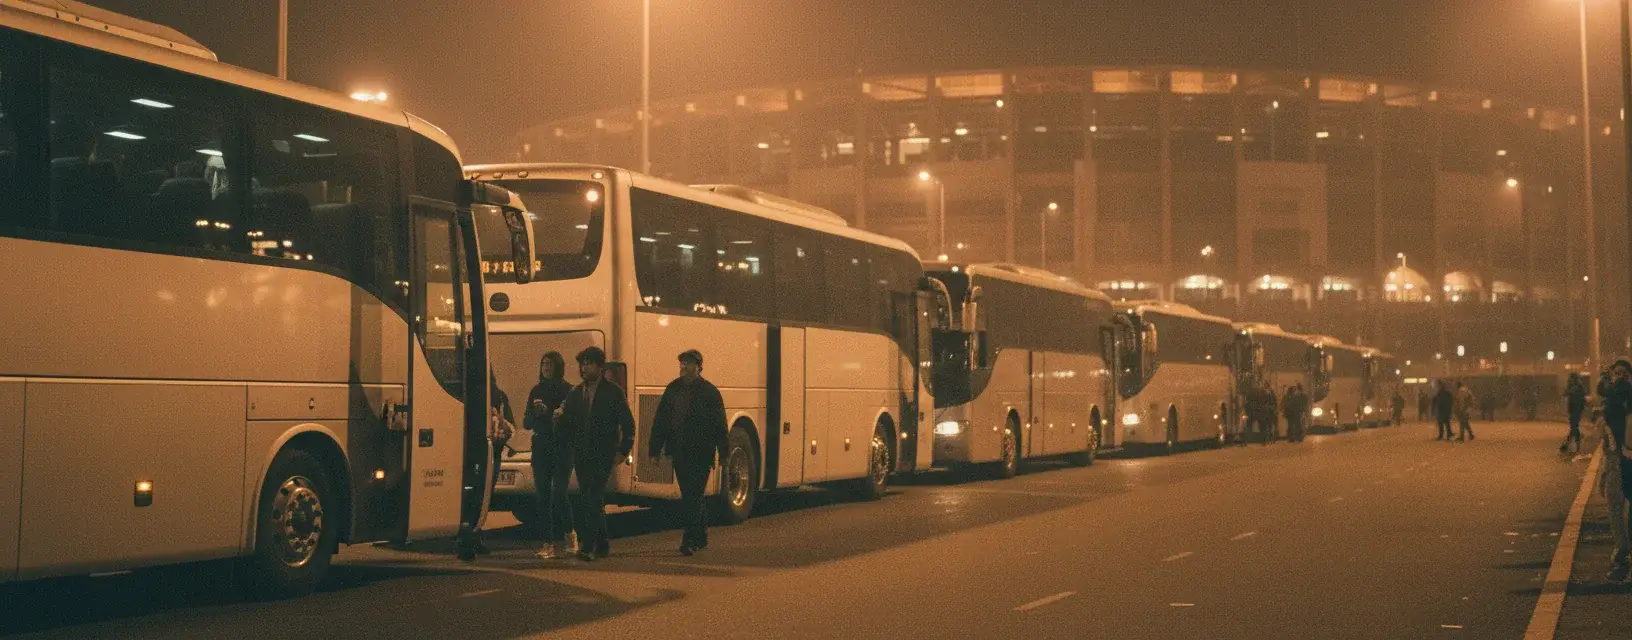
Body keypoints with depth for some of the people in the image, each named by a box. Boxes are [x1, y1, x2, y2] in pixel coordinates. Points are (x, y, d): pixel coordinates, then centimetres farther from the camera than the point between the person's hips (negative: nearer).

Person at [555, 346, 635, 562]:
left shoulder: (613, 392, -1)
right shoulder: (576, 393, 13)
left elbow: (628, 423, 0)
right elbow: (568, 422, 12)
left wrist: (623, 451, -5)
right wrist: (560, 416, -10)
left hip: (603, 456, -5)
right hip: (581, 456, 5)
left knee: (594, 499, -14)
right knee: (590, 501, 9)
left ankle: (588, 546, -17)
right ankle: (602, 544, 19)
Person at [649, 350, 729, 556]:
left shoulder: (709, 391, -3)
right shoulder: (672, 389, 9)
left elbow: (720, 425, -4)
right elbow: (660, 421, 10)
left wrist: (723, 454, -8)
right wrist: (655, 449, 6)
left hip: (700, 453, -5)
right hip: (679, 452, 5)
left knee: (693, 496, -8)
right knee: (690, 497, 12)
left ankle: (690, 540, -8)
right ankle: (701, 537, 24)